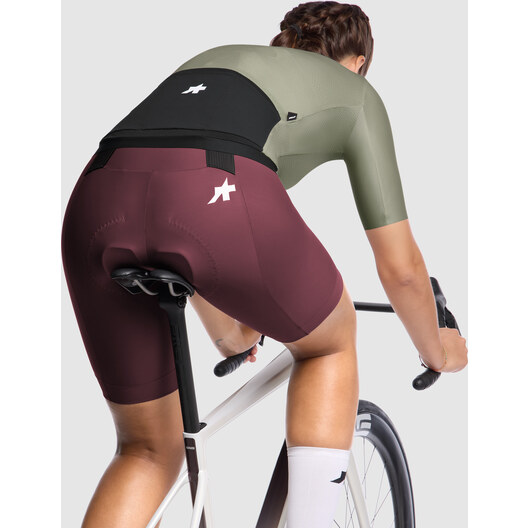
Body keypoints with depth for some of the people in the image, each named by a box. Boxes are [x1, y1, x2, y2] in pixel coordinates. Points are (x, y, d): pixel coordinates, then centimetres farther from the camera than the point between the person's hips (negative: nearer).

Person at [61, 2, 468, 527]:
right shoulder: (356, 94, 29)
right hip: (218, 197, -5)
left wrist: (225, 332, 65)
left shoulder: (207, 61, 42)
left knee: (148, 451, 23)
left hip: (95, 204, 5)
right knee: (331, 341, 29)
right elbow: (400, 267, 29)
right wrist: (438, 350, 49)